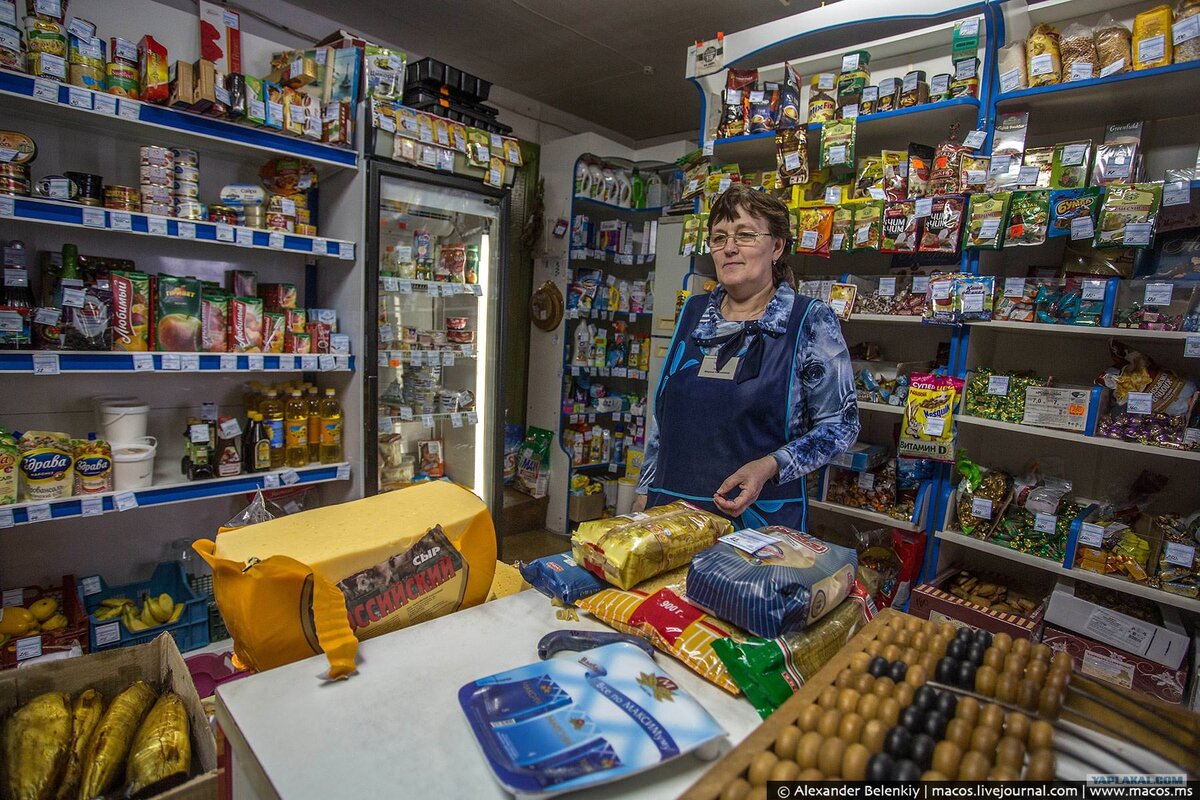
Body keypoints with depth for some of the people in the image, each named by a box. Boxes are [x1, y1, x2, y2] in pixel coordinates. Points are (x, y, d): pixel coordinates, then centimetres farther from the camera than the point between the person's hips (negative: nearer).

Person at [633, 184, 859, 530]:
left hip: (760, 520, -4)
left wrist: (769, 467, -21)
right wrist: (645, 491, 10)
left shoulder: (811, 321, -7)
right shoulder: (693, 311, 5)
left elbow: (840, 424, -5)